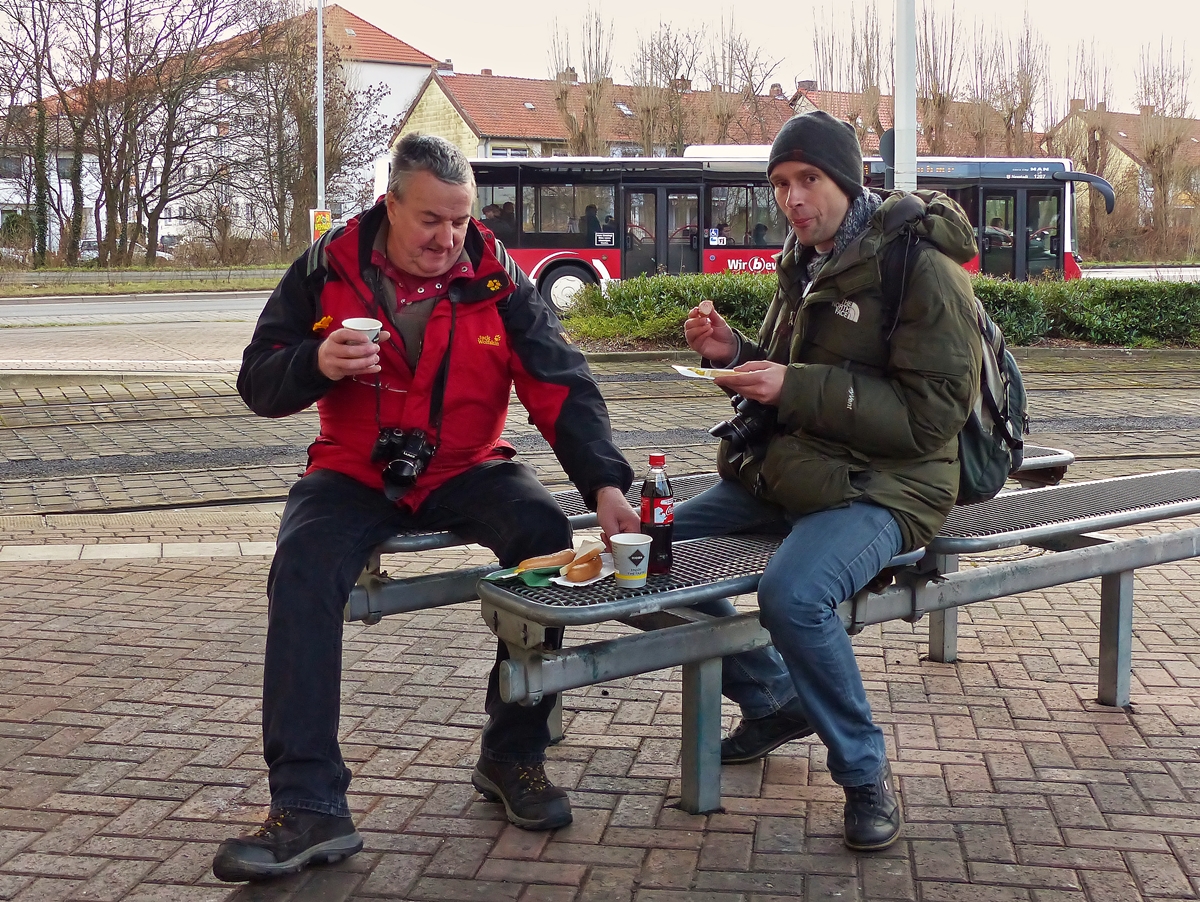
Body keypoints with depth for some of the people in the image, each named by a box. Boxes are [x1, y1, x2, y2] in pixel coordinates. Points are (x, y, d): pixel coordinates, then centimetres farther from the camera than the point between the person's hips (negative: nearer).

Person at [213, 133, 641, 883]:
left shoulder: (495, 277, -3)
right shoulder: (328, 270, -2)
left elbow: (562, 384, -9)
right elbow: (259, 384, 0)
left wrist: (604, 483, -22)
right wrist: (317, 363, -23)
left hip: (466, 469, 1)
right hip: (355, 474, 0)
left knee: (546, 536, -27)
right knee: (304, 566, -29)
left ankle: (513, 756, -10)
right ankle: (309, 807, -25)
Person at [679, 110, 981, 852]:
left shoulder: (923, 269, -13)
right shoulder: (806, 264, 12)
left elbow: (930, 416, -20)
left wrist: (796, 388, -24)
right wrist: (734, 353, -1)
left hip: (885, 486, -9)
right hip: (789, 475, 9)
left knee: (793, 595, -35)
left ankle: (866, 773, -10)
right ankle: (774, 704, 20)